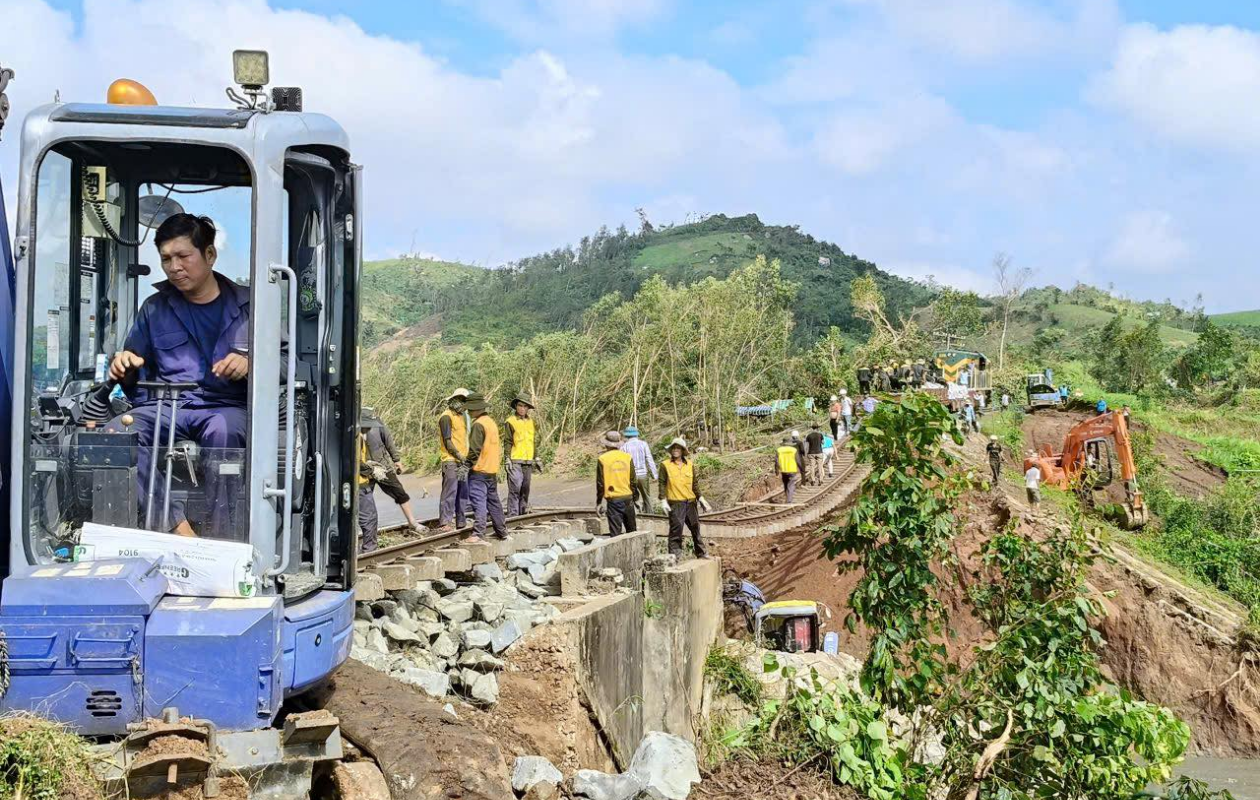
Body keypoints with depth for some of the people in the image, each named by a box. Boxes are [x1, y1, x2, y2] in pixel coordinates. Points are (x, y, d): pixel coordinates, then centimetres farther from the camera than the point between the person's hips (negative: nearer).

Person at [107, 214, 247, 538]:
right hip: (165, 405, 3)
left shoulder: (246, 305, 10)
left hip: (225, 405, -3)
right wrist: (124, 368, -2)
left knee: (222, 431, -40)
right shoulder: (155, 308, 17)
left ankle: (221, 533, -33)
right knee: (117, 432, -30)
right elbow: (134, 377, 22)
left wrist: (249, 365, -15)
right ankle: (178, 528, -35)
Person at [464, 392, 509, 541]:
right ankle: (501, 531, 23)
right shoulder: (491, 421, 15)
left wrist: (469, 463, -7)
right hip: (492, 469, 9)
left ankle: (478, 533, -16)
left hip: (479, 469, -9)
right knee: (493, 501, 17)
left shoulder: (478, 424, -14)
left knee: (478, 502, -11)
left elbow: (474, 449, -17)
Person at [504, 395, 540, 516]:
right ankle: (512, 514, -10)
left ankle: (523, 511, 17)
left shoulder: (530, 422, 17)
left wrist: (536, 458, 19)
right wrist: (508, 459, -11)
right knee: (515, 488, -11)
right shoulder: (510, 421, -2)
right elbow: (507, 442, -5)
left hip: (528, 461, 6)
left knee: (525, 488, 9)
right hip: (515, 461, -6)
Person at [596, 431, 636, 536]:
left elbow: (600, 483, -4)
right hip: (628, 497, 3)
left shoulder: (602, 459, -6)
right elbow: (633, 480, 5)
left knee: (615, 531, 1)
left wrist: (599, 502, 5)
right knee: (631, 531, 14)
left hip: (613, 499, -2)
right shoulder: (628, 457, 1)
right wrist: (635, 498, 14)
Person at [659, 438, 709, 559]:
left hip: (691, 502, 4)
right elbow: (662, 484, -3)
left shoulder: (690, 464, 8)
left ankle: (701, 552, 26)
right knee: (676, 528, -7)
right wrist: (663, 500, -10)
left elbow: (695, 483, 12)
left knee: (695, 527, 13)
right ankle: (674, 554, -1)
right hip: (675, 503, -4)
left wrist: (701, 498, 7)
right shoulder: (665, 465, -3)